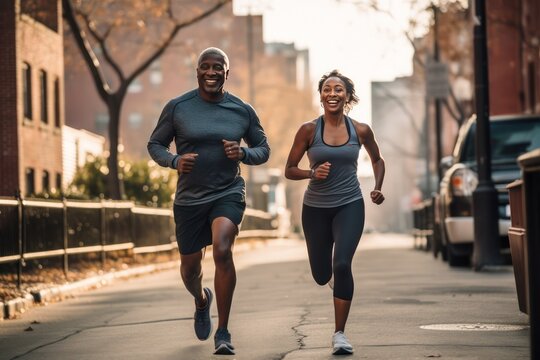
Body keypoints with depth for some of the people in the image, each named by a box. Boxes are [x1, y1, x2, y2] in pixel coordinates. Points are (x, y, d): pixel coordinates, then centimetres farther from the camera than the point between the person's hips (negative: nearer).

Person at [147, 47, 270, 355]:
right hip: (189, 199, 1)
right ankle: (202, 300, 50)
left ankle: (223, 333, -16)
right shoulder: (177, 108, -3)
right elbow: (155, 145, 5)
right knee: (190, 266, 10)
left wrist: (243, 153, -13)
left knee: (222, 250, -26)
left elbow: (264, 149, 9)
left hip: (229, 193, -1)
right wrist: (174, 161, -16)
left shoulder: (243, 111, -1)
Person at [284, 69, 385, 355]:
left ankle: (340, 334, -10)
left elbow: (377, 159, 16)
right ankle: (332, 271, 52)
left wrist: (378, 188, 2)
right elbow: (289, 170, -2)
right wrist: (312, 173, -21)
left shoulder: (360, 130, -3)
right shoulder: (309, 130, -8)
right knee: (321, 276, 11)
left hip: (350, 206, -1)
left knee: (342, 265, -21)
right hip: (316, 208, 1)